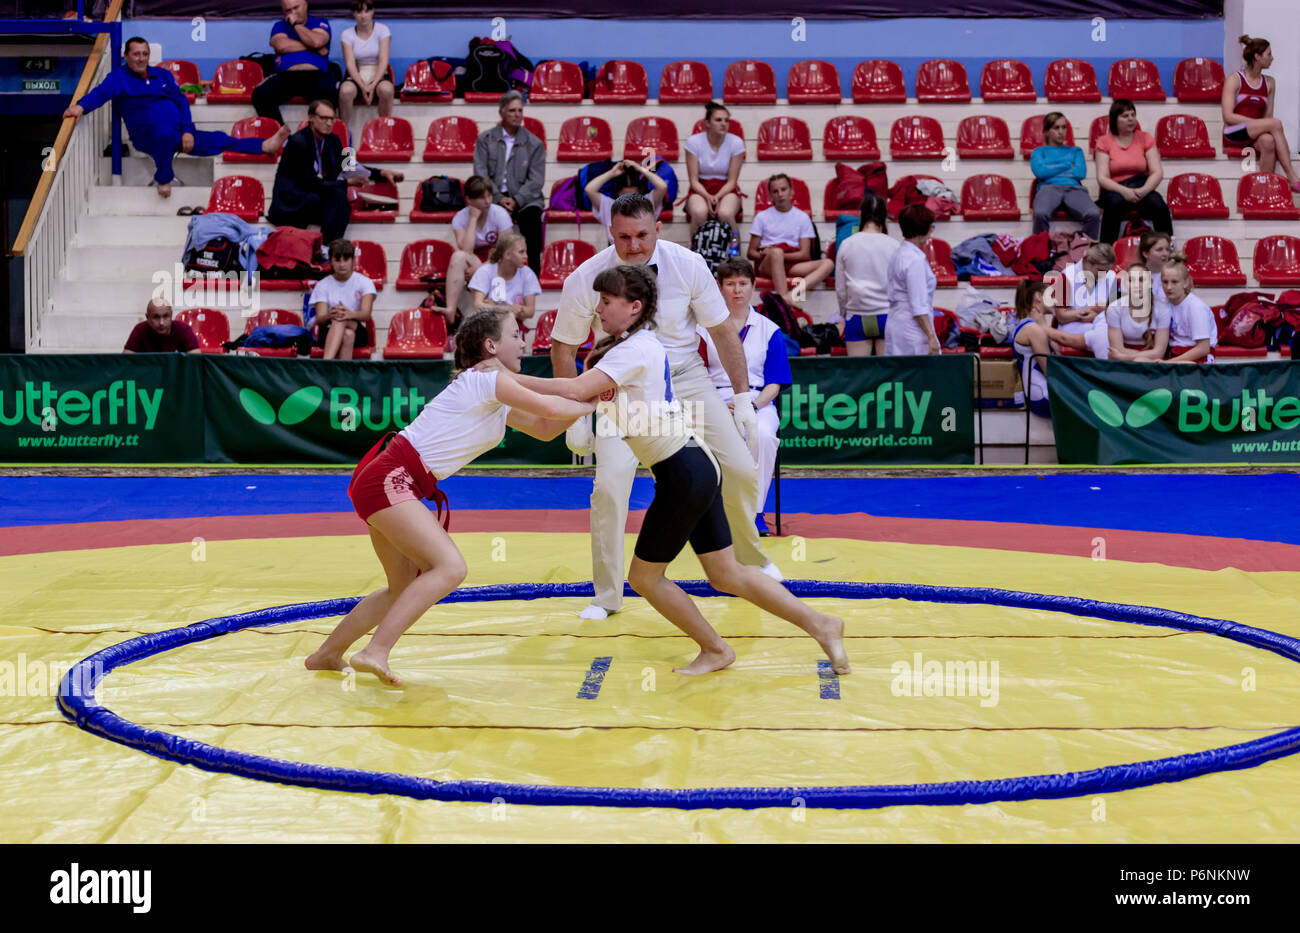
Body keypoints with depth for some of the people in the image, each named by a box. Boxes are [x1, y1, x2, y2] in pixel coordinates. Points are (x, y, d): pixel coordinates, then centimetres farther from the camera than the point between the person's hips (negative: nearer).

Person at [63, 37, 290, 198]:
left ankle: (265, 146, 2)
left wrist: (188, 131, 0)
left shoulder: (162, 75, 20)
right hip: (147, 134, -5)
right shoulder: (119, 77, 5)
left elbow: (182, 101, 16)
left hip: (180, 133, 5)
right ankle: (163, 179, -24)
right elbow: (101, 92, -14)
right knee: (166, 134, -41)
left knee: (220, 140, -2)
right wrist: (81, 106, -37)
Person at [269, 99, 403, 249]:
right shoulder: (297, 142, -16)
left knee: (339, 196, -27)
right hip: (289, 206, -5)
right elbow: (310, 183, -20)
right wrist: (347, 183, -18)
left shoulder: (332, 140, 7)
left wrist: (382, 173, 4)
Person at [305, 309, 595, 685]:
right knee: (450, 567, -21)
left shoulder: (499, 403, 20)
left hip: (393, 484, 10)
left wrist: (590, 396, 13)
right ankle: (375, 652, -24)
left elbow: (545, 429, 22)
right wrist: (588, 404, 1)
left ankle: (327, 654, 29)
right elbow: (549, 408, -16)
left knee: (406, 588, 18)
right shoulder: (487, 378, -9)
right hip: (389, 477, -10)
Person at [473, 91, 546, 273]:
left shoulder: (534, 143, 8)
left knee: (532, 217, -32)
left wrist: (516, 201, -16)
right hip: (493, 196, 0)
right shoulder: (485, 139, 9)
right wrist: (499, 199, -15)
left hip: (524, 198, 0)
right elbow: (481, 173, -1)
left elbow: (536, 180, 0)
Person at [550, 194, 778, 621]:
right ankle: (606, 596, -2)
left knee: (741, 470, 0)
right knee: (609, 484, -19)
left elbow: (723, 332, -3)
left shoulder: (687, 265, -15)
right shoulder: (585, 279, -18)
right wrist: (576, 415, -6)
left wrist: (743, 396, -3)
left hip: (686, 378, 2)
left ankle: (751, 560, 29)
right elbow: (563, 348, -4)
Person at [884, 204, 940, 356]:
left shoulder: (898, 255, 13)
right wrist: (931, 337, -17)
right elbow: (919, 306, -18)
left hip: (895, 325, 9)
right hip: (913, 331, -9)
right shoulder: (915, 259, -15)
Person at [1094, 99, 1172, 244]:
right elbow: (1102, 178, -5)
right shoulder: (1104, 142, 5)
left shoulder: (1145, 138, 10)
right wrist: (1124, 191, -24)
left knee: (1158, 204, -32)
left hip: (1141, 189, 1)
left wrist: (1143, 191, -21)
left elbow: (1157, 172, 0)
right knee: (1115, 202, -37)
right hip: (1115, 190, -1)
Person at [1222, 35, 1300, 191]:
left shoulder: (1269, 83, 16)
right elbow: (1228, 117, -8)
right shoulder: (1234, 80, 0)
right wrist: (1257, 122, -16)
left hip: (1256, 135, 4)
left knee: (1268, 141, -36)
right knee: (1275, 123, -30)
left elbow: (1267, 117, 14)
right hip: (1234, 136, -4)